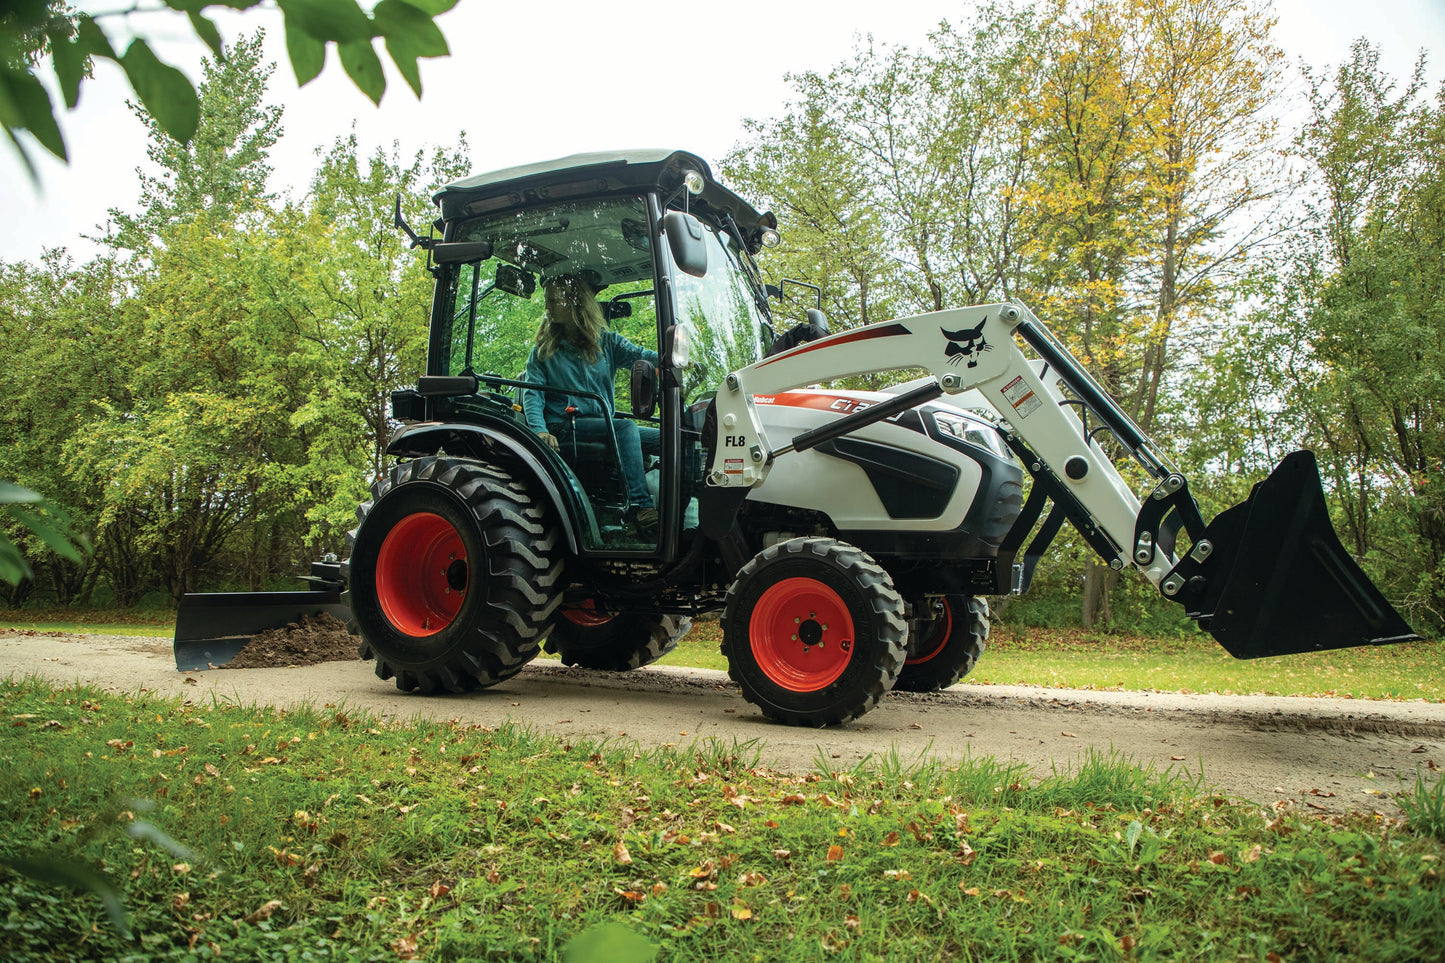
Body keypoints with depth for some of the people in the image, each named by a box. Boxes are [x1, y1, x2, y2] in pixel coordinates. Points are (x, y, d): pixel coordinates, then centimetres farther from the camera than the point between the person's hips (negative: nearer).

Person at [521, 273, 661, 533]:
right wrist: (539, 429, -22)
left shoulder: (606, 341, 16)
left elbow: (640, 356, -1)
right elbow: (532, 394, -2)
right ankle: (640, 507, -42)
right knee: (626, 427, -31)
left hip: (604, 423, 4)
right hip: (565, 428, -4)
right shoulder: (543, 351, 10)